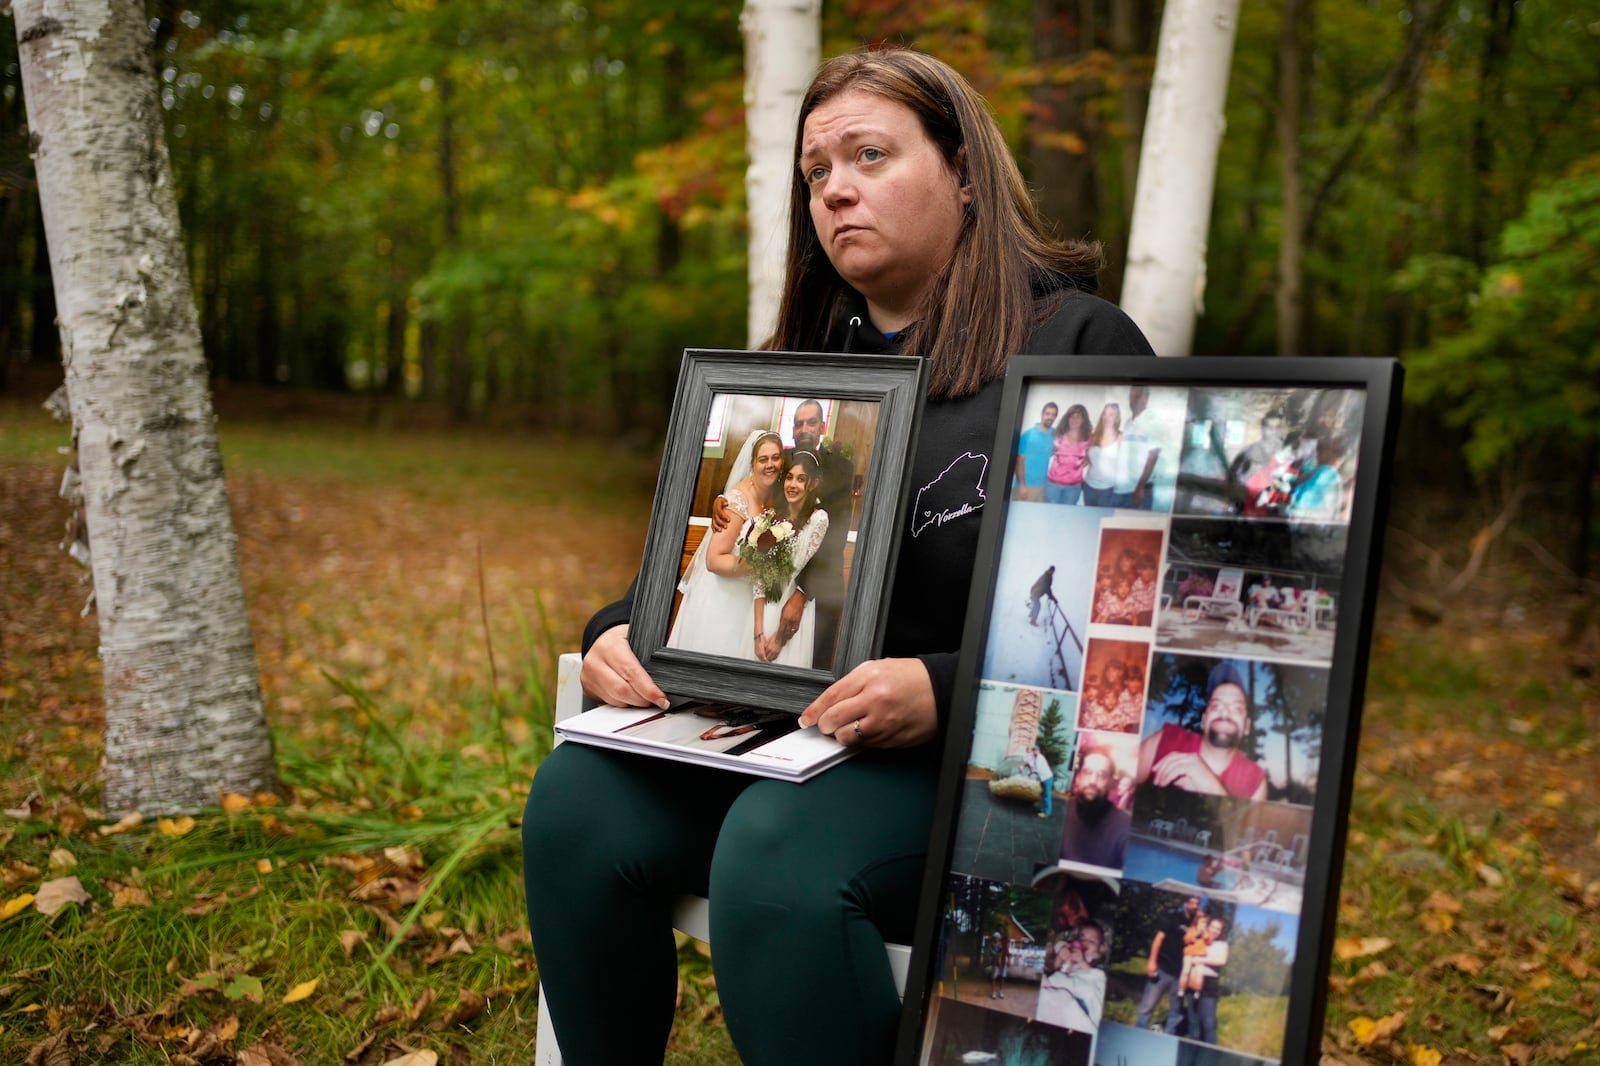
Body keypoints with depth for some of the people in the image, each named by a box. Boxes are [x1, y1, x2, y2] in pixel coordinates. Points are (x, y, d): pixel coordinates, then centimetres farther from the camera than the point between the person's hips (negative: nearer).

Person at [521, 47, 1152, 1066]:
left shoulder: (1078, 343, -2)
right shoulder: (806, 367, 19)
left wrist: (946, 689, -24)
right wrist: (620, 633, -2)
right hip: (785, 728, 6)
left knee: (777, 851, -33)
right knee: (576, 802, -19)